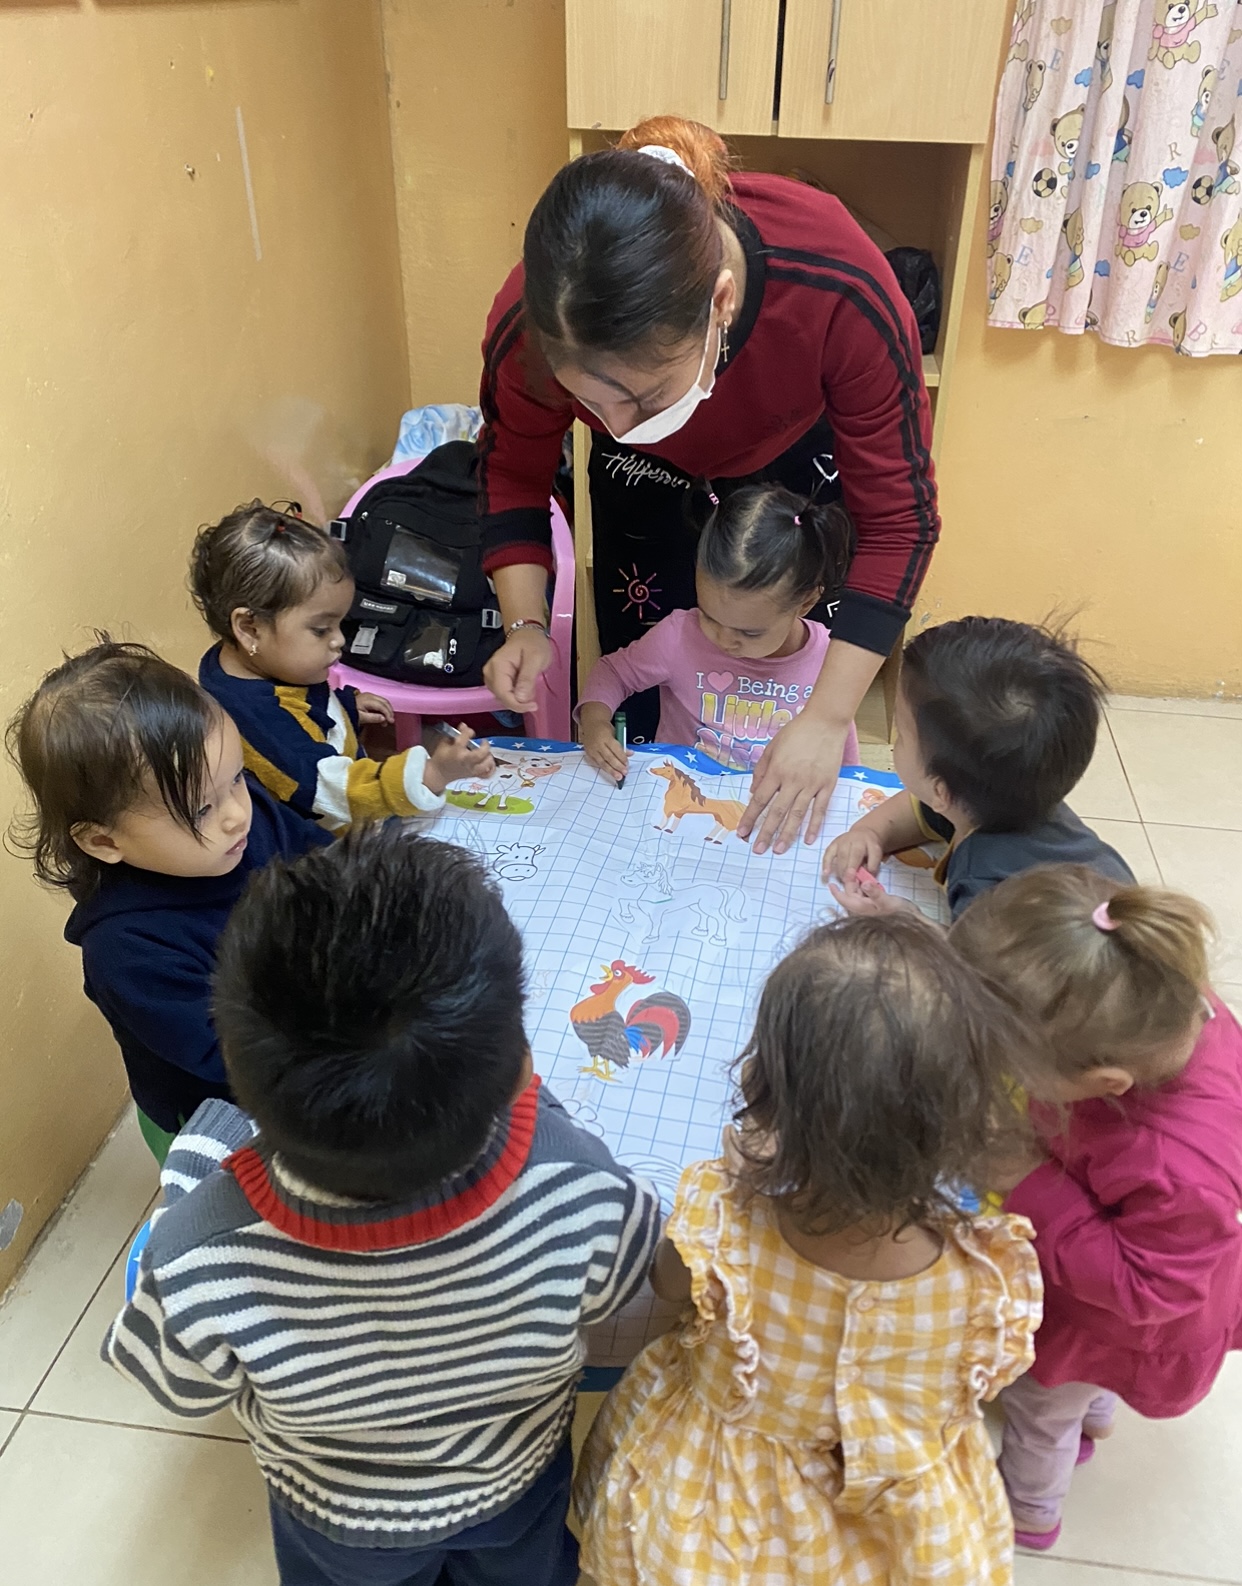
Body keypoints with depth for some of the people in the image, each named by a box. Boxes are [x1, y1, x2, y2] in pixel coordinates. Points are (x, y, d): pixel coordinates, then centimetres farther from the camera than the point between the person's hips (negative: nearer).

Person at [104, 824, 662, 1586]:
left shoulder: (199, 1263, -43)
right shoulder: (575, 1185, -42)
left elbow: (185, 1389, -19)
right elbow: (624, 1278, -17)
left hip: (340, 1523, 0)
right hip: (520, 1480, 1)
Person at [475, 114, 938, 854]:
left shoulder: (842, 291, -42)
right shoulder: (532, 327, -36)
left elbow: (897, 517, -30)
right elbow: (514, 472, -14)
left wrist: (828, 719, -36)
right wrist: (526, 625, -29)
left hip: (800, 454, -1)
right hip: (651, 481, 2)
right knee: (647, 709, 6)